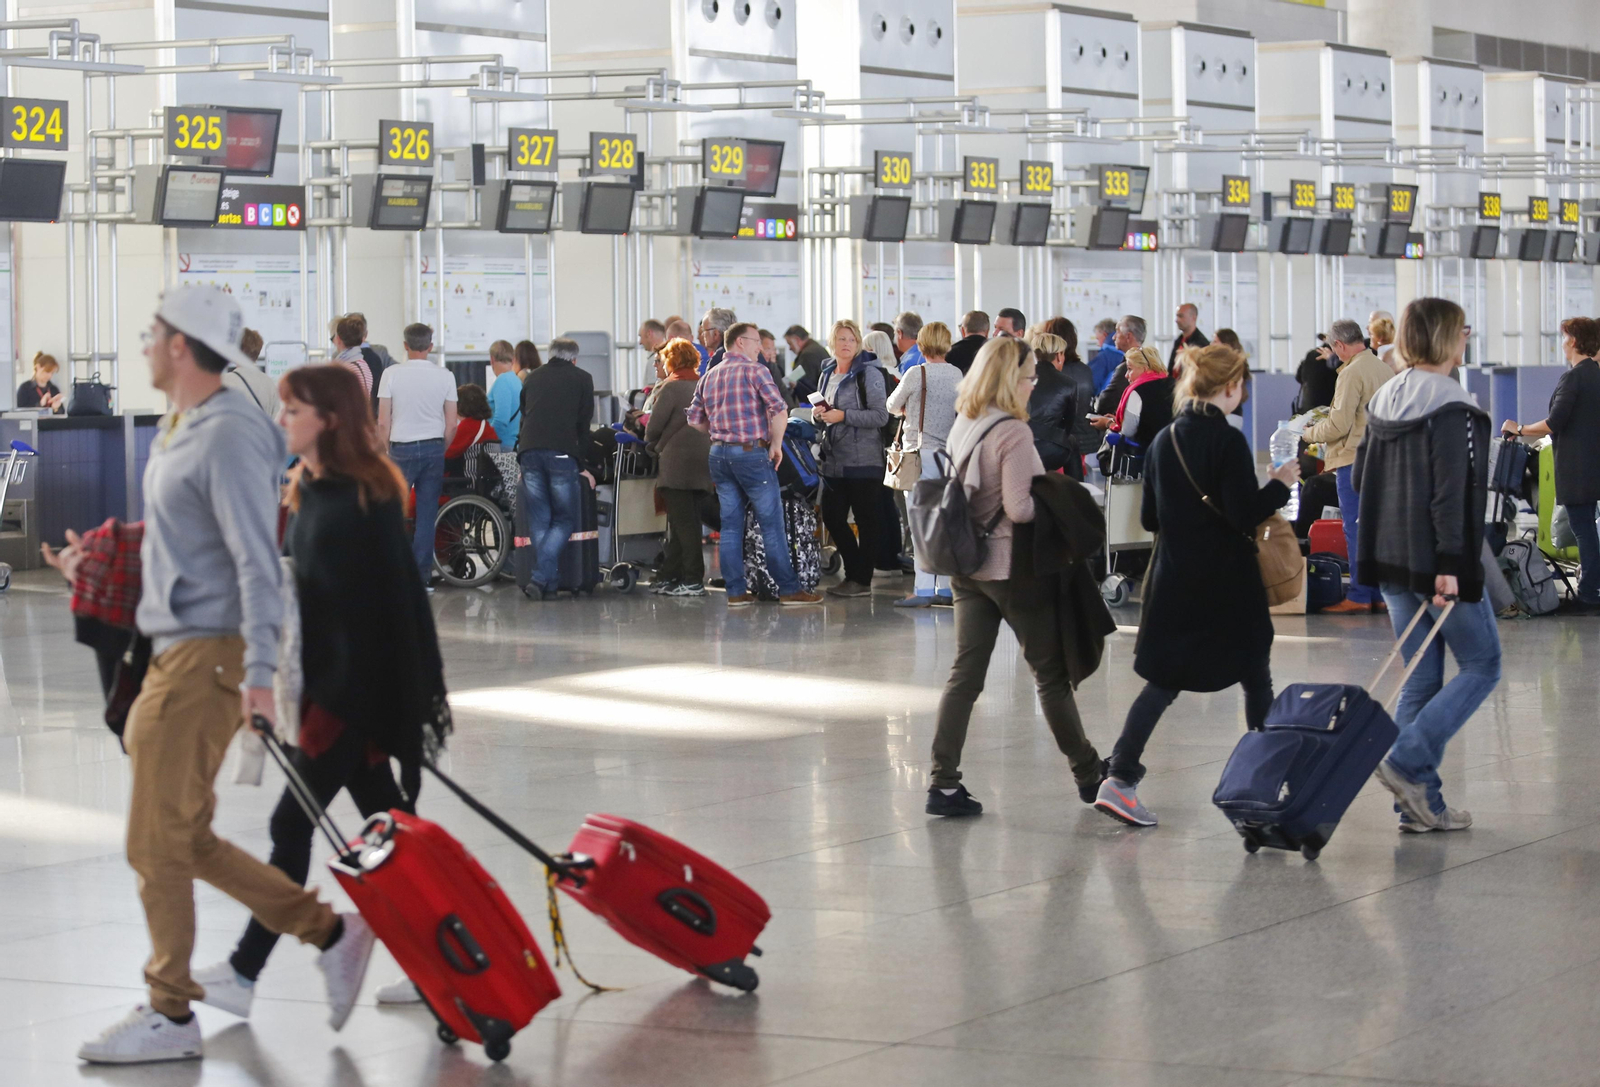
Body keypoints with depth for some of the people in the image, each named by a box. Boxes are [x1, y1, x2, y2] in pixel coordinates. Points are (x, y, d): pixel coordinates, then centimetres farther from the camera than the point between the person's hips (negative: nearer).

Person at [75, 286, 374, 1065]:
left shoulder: (227, 437, -15)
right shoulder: (180, 432, 16)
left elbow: (256, 561, -21)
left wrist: (258, 672, -26)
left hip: (207, 659, -10)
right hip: (176, 653, 10)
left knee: (158, 843, -4)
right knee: (183, 839, 12)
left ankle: (170, 1015, 6)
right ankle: (329, 932, 16)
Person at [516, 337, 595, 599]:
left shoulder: (533, 378, 23)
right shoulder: (582, 378, 14)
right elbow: (584, 423, 12)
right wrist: (581, 465, 18)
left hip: (529, 450, 3)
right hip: (562, 454, -3)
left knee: (539, 522, 9)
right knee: (564, 521, 5)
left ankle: (549, 584, 4)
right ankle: (541, 577, -11)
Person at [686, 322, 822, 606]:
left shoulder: (709, 377, 13)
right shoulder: (755, 370, -7)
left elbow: (694, 419, 15)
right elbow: (779, 410, -17)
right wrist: (776, 444, -5)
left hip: (719, 454, 7)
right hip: (751, 454, -7)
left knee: (729, 526, 9)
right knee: (771, 524, -2)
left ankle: (736, 591, 9)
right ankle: (789, 590, 1)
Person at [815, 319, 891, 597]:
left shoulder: (869, 374, -7)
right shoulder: (827, 374, 15)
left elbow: (880, 415, -14)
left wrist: (843, 415, -19)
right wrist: (818, 415, 3)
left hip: (863, 460, -7)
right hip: (833, 460, 7)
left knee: (867, 522, 0)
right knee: (832, 517, 8)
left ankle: (862, 579, 6)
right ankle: (853, 572, 21)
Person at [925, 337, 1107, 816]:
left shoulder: (962, 425, 6)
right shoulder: (1013, 432, -18)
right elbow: (1018, 507, -21)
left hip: (968, 566, 7)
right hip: (1011, 567, -7)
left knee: (965, 674, 5)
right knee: (1051, 673, 7)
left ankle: (944, 782, -1)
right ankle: (1088, 773, 21)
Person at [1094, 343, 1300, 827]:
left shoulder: (1163, 442, 5)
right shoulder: (1229, 442, -15)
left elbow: (1149, 518, 10)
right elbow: (1244, 515, -18)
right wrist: (1280, 485, -4)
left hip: (1172, 580, 5)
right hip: (1227, 586, -5)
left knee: (1162, 682, 6)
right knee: (1255, 679, 13)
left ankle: (1118, 778, -9)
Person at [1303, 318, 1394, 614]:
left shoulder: (1352, 373, -14)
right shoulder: (1384, 369, 12)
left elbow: (1339, 425, -17)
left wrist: (1308, 432, 0)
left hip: (1355, 459, -8)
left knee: (1356, 529, -4)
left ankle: (1359, 596, -3)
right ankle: (1379, 594, 13)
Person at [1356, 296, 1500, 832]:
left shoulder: (1383, 401, 9)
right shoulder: (1451, 407, -15)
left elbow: (1360, 477, 14)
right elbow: (1451, 491, -21)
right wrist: (1450, 565, -22)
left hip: (1390, 560, 8)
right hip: (1435, 561, -8)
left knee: (1421, 678, 11)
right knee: (1481, 665, 6)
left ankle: (1421, 803, 9)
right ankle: (1407, 762, -8)